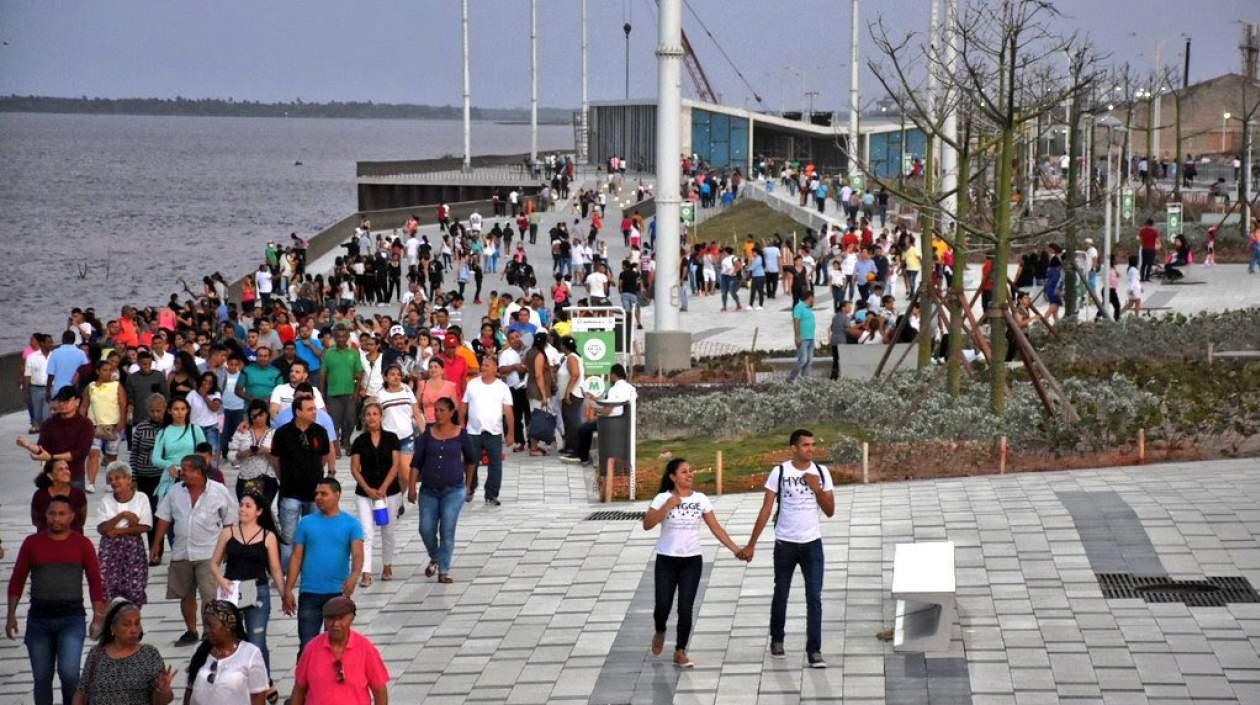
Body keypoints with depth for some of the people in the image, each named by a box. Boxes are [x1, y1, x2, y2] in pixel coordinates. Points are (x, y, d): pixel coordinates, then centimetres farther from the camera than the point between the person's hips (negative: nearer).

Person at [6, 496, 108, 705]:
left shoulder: (82, 545, 0)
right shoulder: (32, 543, 2)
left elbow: (95, 582, 2)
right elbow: (17, 580, 6)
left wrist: (98, 617, -4)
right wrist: (11, 615, 1)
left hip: (72, 619, -2)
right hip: (38, 618, 2)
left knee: (69, 672, -16)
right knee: (41, 677, 8)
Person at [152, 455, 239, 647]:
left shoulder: (219, 492, -7)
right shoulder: (176, 491, 3)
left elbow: (230, 521, -1)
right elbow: (164, 518, 10)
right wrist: (156, 544, 7)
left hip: (208, 553, -4)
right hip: (181, 552, 4)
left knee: (209, 596, -11)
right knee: (186, 595, 15)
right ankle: (191, 632, 31)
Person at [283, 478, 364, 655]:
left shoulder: (351, 524, 0)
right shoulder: (306, 523, 5)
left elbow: (357, 554, -13)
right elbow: (296, 558, 6)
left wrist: (354, 576, -33)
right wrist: (288, 590, 0)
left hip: (338, 593, -1)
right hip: (309, 593, 1)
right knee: (306, 645, 0)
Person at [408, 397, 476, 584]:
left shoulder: (461, 435, -3)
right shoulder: (427, 434, 0)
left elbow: (471, 460, 12)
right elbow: (417, 462, 1)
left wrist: (468, 483, 16)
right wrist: (411, 487, -5)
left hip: (453, 491, -2)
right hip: (429, 490, 2)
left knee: (447, 531, -4)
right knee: (426, 529, 2)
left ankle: (444, 571, 4)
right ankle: (435, 558, 30)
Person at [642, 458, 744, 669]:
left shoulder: (700, 499, 1)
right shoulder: (663, 498, -6)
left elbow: (716, 528, 4)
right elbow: (647, 525, -15)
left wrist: (735, 549, -4)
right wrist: (668, 506, -23)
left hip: (692, 561, 1)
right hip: (666, 560, -1)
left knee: (685, 608, -4)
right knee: (663, 606, -3)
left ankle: (680, 652, 8)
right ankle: (660, 633, 31)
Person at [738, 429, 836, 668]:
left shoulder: (821, 472, -1)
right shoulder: (779, 472, -8)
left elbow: (830, 511, 2)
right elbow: (766, 510, -6)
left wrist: (817, 489, -15)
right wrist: (751, 544, -8)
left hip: (812, 543, 1)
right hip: (785, 543, -1)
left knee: (814, 598, -8)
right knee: (781, 595, 14)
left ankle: (814, 651, -8)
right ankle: (777, 639, 35)